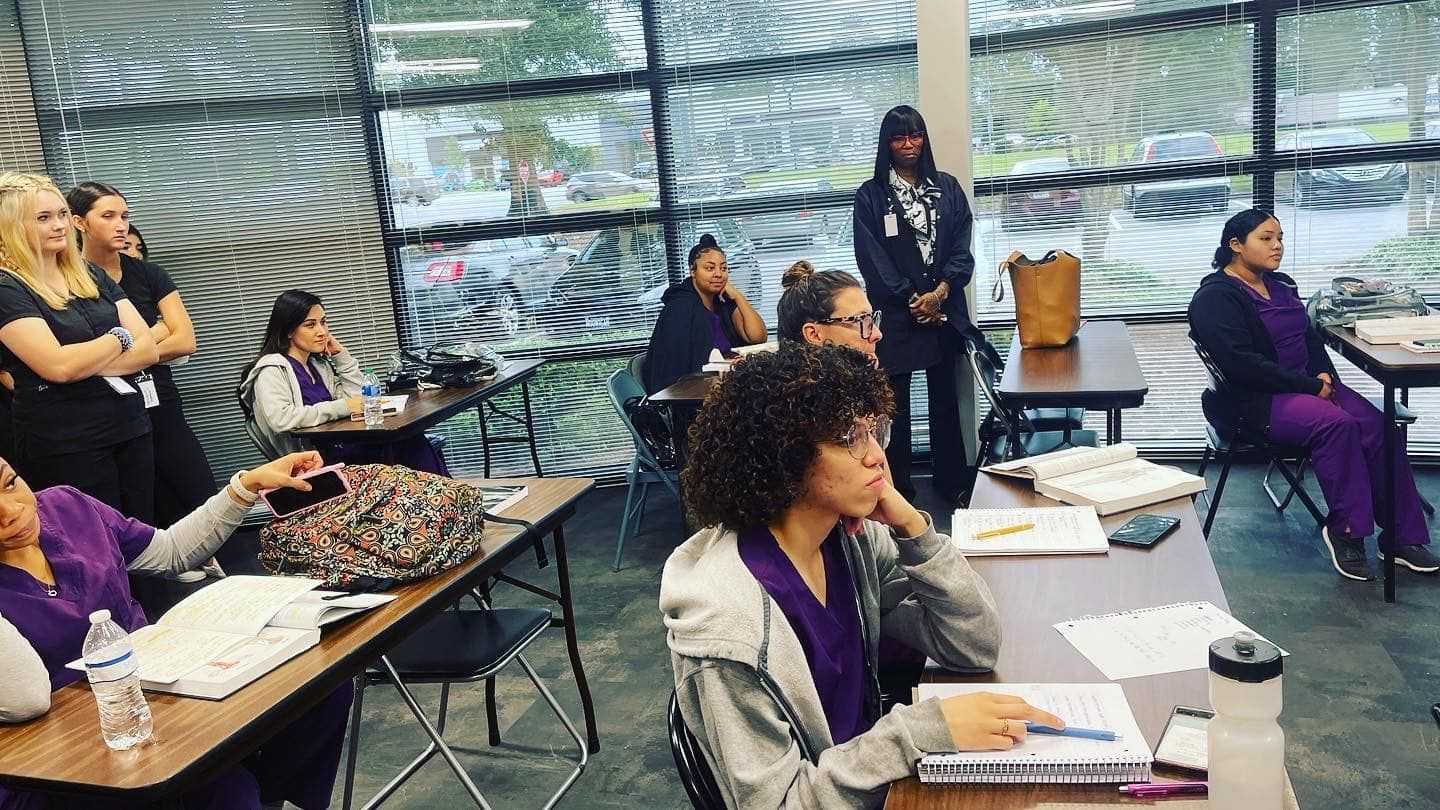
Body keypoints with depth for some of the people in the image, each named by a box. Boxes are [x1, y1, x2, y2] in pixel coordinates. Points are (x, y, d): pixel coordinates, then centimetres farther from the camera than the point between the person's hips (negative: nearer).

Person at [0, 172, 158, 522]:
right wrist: (119, 337, -4)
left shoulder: (93, 278, 12)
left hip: (131, 430, 5)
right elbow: (57, 366, -19)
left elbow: (149, 349, 3)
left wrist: (84, 364, -12)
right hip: (64, 448, -5)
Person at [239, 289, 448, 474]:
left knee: (409, 441, -18)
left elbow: (356, 397, 17)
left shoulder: (317, 363, 18)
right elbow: (280, 418, -24)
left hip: (341, 446, 7)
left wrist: (340, 354, 9)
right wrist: (341, 407, -20)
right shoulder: (271, 370, -7)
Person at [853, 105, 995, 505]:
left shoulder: (947, 187, 11)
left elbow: (962, 247, 4)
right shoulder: (870, 195, 2)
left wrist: (940, 292, -11)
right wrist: (911, 300, -11)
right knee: (895, 402, -1)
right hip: (896, 314, -2)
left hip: (944, 310, 3)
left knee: (945, 397, 8)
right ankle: (898, 489, 7)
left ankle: (952, 481, 18)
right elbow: (872, 259, -5)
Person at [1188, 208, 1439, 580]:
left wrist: (1324, 375, -1)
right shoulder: (1215, 297, -10)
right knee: (1336, 424, -32)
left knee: (1380, 426, -17)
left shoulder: (1280, 285, 17)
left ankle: (1403, 536, -12)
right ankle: (1345, 530, -19)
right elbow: (1242, 364, -19)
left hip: (1308, 384, 8)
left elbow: (1311, 339, 21)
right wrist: (1311, 387, -18)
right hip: (1253, 400, -8)